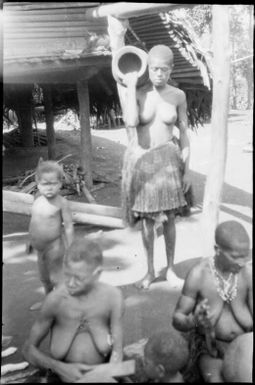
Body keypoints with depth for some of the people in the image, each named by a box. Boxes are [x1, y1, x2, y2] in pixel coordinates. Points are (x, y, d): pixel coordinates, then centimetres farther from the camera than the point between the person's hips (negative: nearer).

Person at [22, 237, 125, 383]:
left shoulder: (113, 296, -18)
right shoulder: (56, 299, -19)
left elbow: (117, 351, -9)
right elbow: (29, 349, -7)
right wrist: (61, 368, -20)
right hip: (67, 376, 0)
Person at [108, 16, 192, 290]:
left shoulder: (178, 96, 0)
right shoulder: (136, 93, -6)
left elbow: (184, 134, 5)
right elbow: (131, 122, -25)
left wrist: (187, 170, 3)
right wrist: (130, 85, -20)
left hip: (168, 160, 1)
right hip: (141, 160, -1)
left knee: (169, 218, 8)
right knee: (146, 220, 8)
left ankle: (170, 269, 26)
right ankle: (150, 271, 26)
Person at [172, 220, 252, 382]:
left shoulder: (249, 273, -12)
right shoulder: (198, 274, -17)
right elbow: (177, 320, -9)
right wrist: (194, 322, -31)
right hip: (210, 347, -2)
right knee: (217, 379, -30)